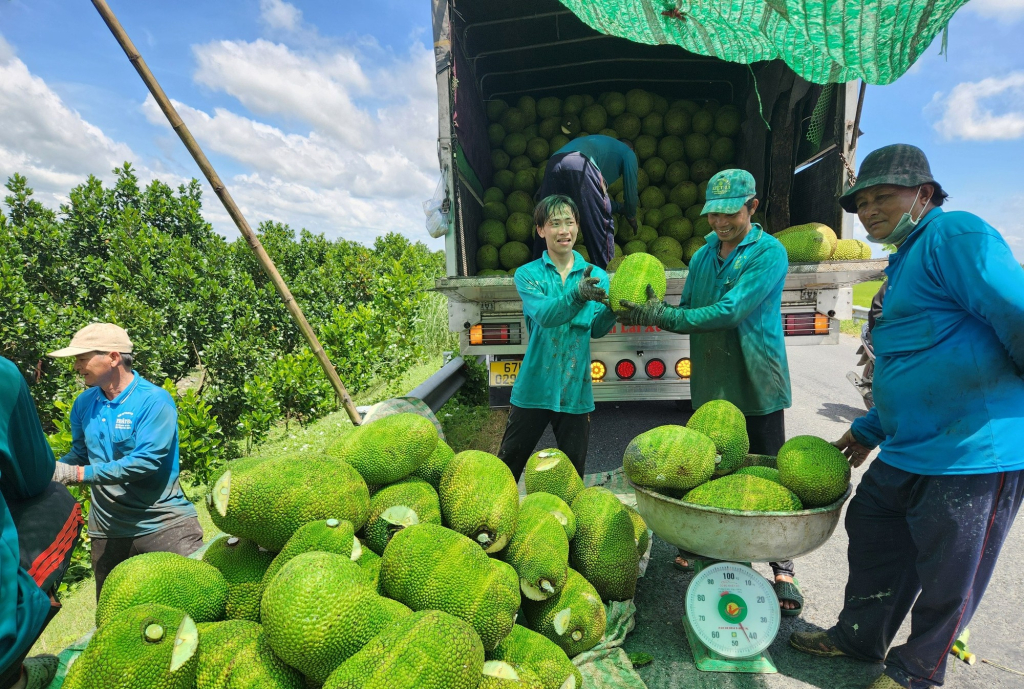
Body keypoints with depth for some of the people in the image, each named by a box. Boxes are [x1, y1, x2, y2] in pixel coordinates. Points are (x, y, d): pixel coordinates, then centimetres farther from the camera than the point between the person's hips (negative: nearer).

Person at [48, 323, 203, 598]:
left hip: (163, 522, -6)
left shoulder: (154, 400, -17)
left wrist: (78, 473, -23)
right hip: (108, 529, 6)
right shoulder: (84, 403, 3)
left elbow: (145, 461, -23)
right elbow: (80, 453, 15)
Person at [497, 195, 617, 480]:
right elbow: (544, 315, -20)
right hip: (534, 387, -1)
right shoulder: (527, 274, -1)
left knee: (573, 471, 14)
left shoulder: (596, 276, 5)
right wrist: (577, 294, -38)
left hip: (576, 389, 2)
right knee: (510, 461, 11)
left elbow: (596, 329, -6)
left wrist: (613, 307, -27)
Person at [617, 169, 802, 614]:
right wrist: (654, 311, -12)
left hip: (756, 384, -5)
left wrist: (661, 316, -22)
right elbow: (688, 311, 9)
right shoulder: (702, 256, 8)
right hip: (710, 384, 5)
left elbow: (728, 312, -23)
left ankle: (782, 568, 20)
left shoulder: (769, 253, -12)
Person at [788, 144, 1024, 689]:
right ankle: (859, 638, 39)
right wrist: (870, 430, 21)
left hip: (972, 455, -9)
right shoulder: (904, 262, 17)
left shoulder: (954, 235, -13)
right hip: (906, 452, 10)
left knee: (946, 577, 10)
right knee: (872, 536, 19)